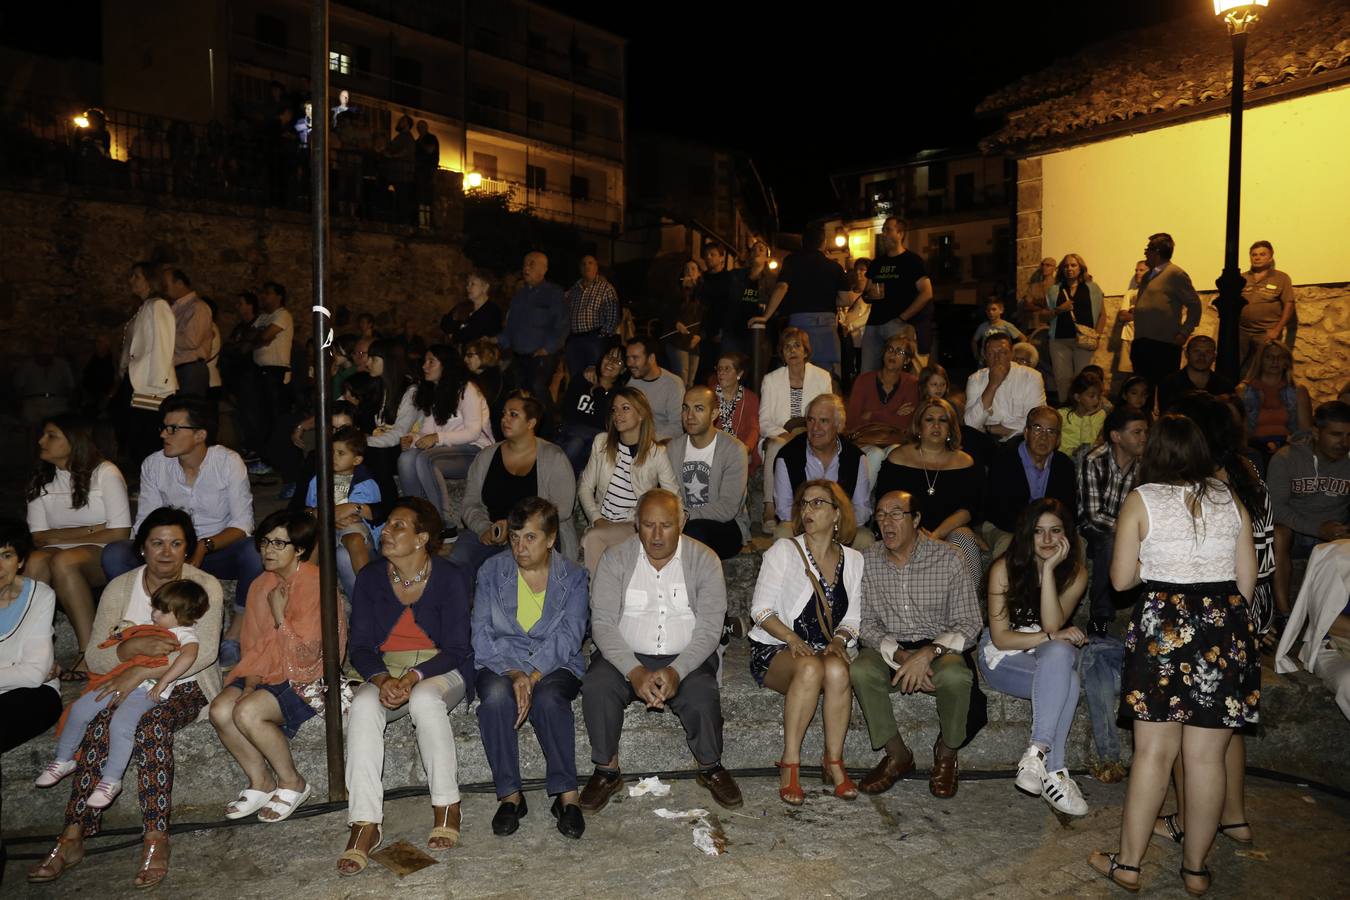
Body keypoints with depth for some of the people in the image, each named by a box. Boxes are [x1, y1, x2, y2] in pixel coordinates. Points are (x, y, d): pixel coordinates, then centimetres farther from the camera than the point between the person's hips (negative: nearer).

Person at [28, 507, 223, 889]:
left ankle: (156, 839, -31)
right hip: (128, 683, 3)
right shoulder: (120, 587, 3)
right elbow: (94, 657, -3)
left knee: (151, 720, -33)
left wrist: (141, 672, -26)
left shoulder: (203, 586, -5)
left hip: (183, 685, -3)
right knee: (99, 722, -28)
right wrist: (134, 646, -24)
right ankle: (73, 836, -24)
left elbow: (204, 650, -17)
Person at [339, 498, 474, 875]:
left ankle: (446, 806, -20)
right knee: (363, 705, -30)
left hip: (440, 670, -3)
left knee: (425, 700, -36)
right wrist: (382, 679, -21)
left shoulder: (450, 578, -7)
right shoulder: (371, 579, 3)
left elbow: (456, 648, -9)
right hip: (385, 671, 3)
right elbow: (359, 645, 0)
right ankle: (365, 823, -29)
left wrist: (414, 676, -26)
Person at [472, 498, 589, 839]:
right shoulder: (492, 571, 5)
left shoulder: (573, 577, 3)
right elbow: (482, 635, -3)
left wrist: (533, 675, -24)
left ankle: (567, 794, -23)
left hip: (555, 666, -1)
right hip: (500, 664, 1)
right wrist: (514, 674, -19)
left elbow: (568, 636, -8)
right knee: (496, 695, -32)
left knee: (548, 698, -33)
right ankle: (509, 795, -20)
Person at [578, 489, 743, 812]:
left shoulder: (704, 560, -5)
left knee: (703, 697, -29)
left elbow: (709, 628, -9)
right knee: (596, 688, -27)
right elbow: (603, 623, -10)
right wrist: (635, 672, -25)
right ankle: (607, 770, -4)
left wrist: (676, 671, -25)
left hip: (686, 657, 0)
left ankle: (710, 767, 1)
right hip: (625, 656, 1)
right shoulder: (616, 559, -3)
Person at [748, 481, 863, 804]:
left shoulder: (853, 560, 12)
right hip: (777, 649, -2)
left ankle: (834, 762, -16)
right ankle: (790, 764, -25)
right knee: (810, 668, -36)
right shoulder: (784, 550, 2)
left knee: (837, 669, -33)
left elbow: (853, 618, 12)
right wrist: (792, 637, -19)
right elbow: (761, 609, -4)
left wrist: (840, 639, -9)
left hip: (830, 648, 2)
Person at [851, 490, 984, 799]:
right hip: (888, 648, 2)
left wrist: (928, 653, -25)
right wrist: (900, 656, -20)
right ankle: (897, 755, -7)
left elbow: (969, 623, -8)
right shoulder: (868, 561, -1)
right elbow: (866, 623, -2)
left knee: (956, 676, -35)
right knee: (860, 671, -30)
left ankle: (946, 754, -3)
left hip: (938, 648, -1)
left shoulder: (948, 558, -7)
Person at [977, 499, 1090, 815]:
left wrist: (1049, 569, -24)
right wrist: (1051, 637, -20)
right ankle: (1054, 771, -26)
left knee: (1058, 654, -34)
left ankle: (1038, 753, -32)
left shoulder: (1076, 573, -2)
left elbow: (1052, 624, -18)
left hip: (1051, 655, 3)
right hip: (1003, 658, -3)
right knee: (1065, 681, -31)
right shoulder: (1004, 569, -10)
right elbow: (1000, 637, -11)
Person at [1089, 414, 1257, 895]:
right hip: (1227, 628, 3)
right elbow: (1247, 580, 9)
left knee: (1153, 751, 3)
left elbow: (1120, 579, -1)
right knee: (1207, 756, 8)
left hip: (1164, 625, -3)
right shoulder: (1230, 500, 8)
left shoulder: (1142, 499, -2)